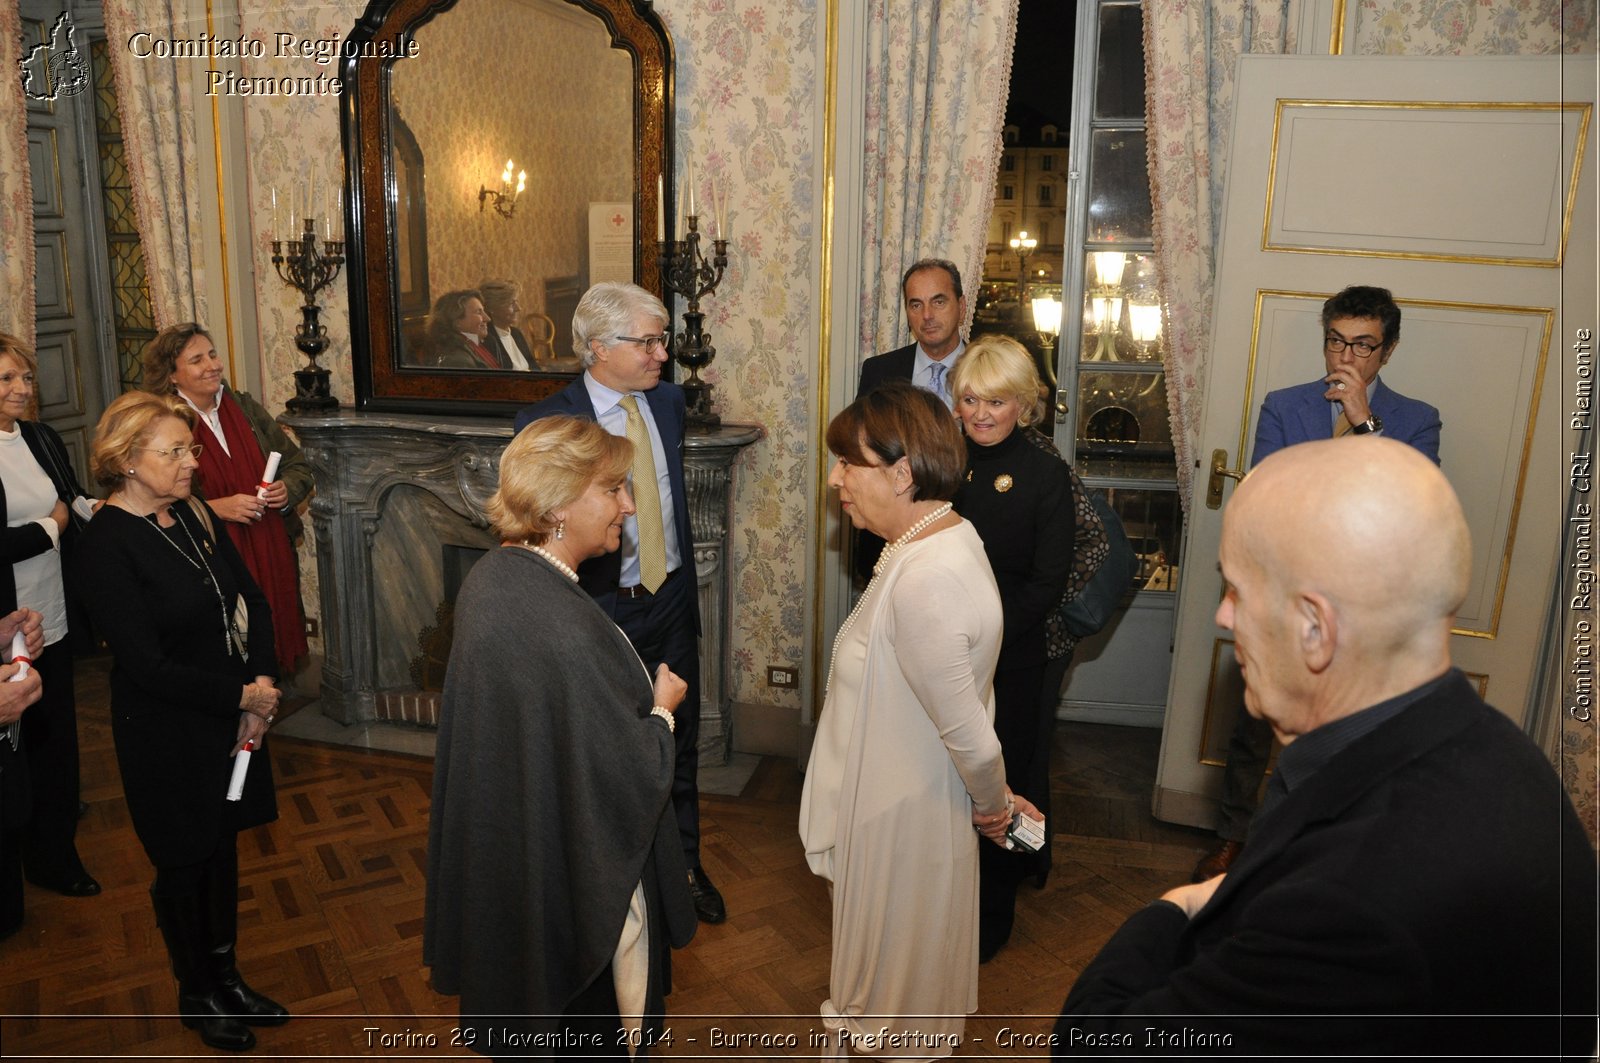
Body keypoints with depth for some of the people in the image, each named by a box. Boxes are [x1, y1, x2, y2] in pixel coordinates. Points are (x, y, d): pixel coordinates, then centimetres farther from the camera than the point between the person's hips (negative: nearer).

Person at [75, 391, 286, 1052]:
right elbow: (147, 664, -22)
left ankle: (226, 976, 40)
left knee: (223, 848, 19)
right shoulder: (106, 545, -20)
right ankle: (197, 996, 36)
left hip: (234, 717, 6)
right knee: (185, 864, 13)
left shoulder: (194, 515, 1)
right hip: (168, 733, -6)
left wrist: (263, 685, -8)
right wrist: (242, 695, -16)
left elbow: (252, 601, 4)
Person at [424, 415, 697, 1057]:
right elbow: (632, 779, -26)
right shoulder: (568, 630, -34)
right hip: (579, 878, -8)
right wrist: (662, 709, -8)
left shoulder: (489, 578, -6)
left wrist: (639, 695, 7)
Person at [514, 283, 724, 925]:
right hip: (602, 610, -4)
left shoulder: (669, 401, 1)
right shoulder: (545, 423, -15)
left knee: (679, 742, 17)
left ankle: (684, 865, 38)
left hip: (672, 601, 5)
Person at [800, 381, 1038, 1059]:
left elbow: (968, 730, -26)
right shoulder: (949, 536, -1)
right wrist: (991, 797, 11)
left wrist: (991, 802, -7)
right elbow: (967, 701, 5)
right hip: (903, 799, 9)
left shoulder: (924, 582, -33)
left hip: (903, 819, -9)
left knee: (898, 981, 17)